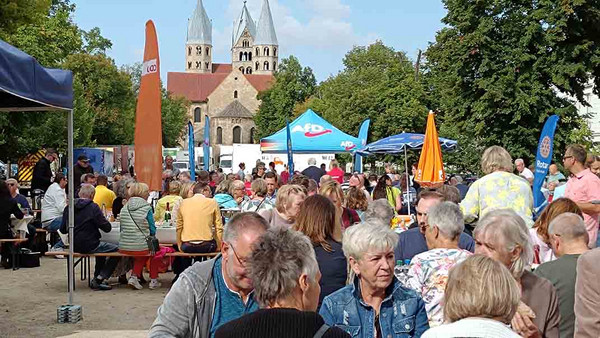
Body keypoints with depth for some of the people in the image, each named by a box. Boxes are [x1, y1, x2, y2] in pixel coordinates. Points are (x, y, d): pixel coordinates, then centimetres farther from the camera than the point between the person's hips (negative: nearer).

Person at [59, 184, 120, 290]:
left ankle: (97, 279, 31)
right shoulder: (93, 207, -13)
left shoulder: (68, 207, 4)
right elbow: (107, 228, -15)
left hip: (74, 246, 8)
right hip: (89, 246, -8)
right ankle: (100, 279, -1)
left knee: (102, 246, 32)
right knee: (116, 250, 2)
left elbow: (63, 230, 10)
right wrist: (105, 221, 7)